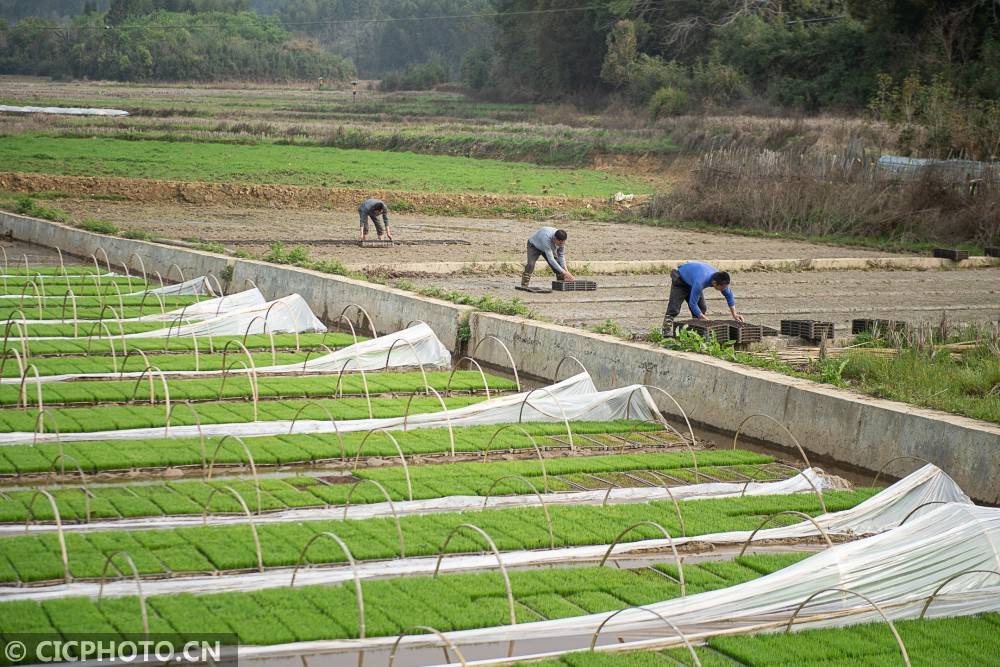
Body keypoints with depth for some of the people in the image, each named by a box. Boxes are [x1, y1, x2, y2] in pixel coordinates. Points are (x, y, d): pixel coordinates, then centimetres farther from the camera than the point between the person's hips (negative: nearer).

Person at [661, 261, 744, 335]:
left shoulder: (720, 279, -23)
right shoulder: (700, 282, -45)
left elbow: (729, 295, -4)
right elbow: (693, 304, -37)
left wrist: (734, 314, -8)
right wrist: (706, 320, -32)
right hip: (680, 280, -7)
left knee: (702, 309, -2)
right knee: (674, 308, -20)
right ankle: (666, 332, -24)